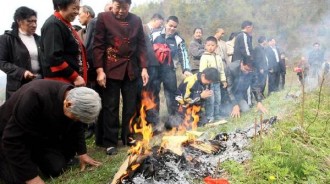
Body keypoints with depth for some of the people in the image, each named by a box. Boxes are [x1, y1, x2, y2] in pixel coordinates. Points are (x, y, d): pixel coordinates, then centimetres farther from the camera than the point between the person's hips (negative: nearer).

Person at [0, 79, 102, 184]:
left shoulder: (76, 99, -17)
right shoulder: (35, 96, -39)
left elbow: (76, 128, 3)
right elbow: (13, 139, -35)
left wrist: (82, 153, 3)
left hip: (41, 136, 6)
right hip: (10, 135, -6)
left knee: (57, 168, -6)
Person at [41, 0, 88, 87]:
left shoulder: (65, 24, 16)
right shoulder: (53, 25, -13)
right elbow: (54, 58, -21)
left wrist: (77, 76, 13)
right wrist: (75, 77, -18)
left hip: (71, 81, 10)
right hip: (60, 82, -10)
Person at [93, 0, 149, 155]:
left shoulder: (136, 20, 7)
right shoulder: (103, 17, -2)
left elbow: (141, 45, 9)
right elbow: (98, 45, -6)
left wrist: (144, 68, 1)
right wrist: (100, 70, -13)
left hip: (131, 69, 3)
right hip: (111, 69, -3)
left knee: (130, 106, 10)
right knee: (110, 107, 2)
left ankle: (128, 137, 25)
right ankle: (110, 142, 13)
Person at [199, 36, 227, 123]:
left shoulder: (218, 57, 13)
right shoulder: (204, 57, -8)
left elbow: (222, 70, 17)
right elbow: (202, 70, -13)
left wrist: (223, 80, 14)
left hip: (217, 82, 7)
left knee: (218, 99, 11)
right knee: (210, 100, -6)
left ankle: (217, 115, 23)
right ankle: (209, 117, 3)